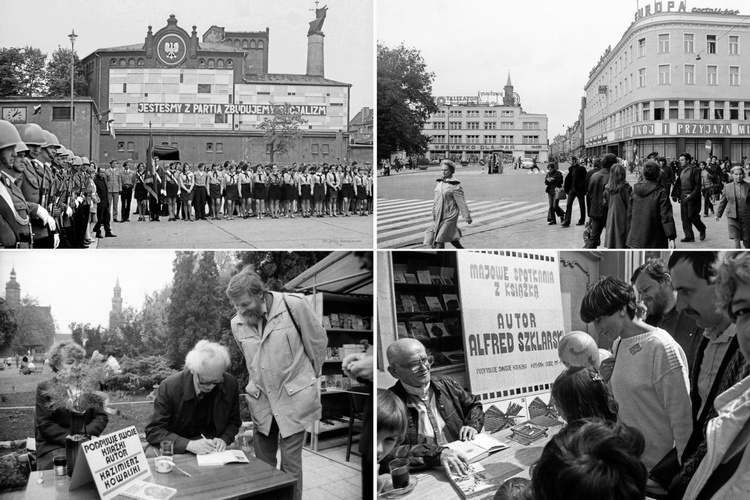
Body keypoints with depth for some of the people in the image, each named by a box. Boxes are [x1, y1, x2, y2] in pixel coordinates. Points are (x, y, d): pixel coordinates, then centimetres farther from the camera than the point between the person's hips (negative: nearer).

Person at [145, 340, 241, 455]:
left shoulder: (231, 384, -7)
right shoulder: (169, 387, -16)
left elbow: (234, 421, 10)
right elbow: (153, 432, -15)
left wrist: (224, 439, -13)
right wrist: (189, 444, -29)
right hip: (178, 450, -1)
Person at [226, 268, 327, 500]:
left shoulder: (293, 305, -16)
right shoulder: (237, 323, -3)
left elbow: (317, 340, -2)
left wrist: (310, 375, 8)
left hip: (294, 397, -4)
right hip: (261, 400, 4)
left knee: (290, 462, 0)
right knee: (262, 462, 10)